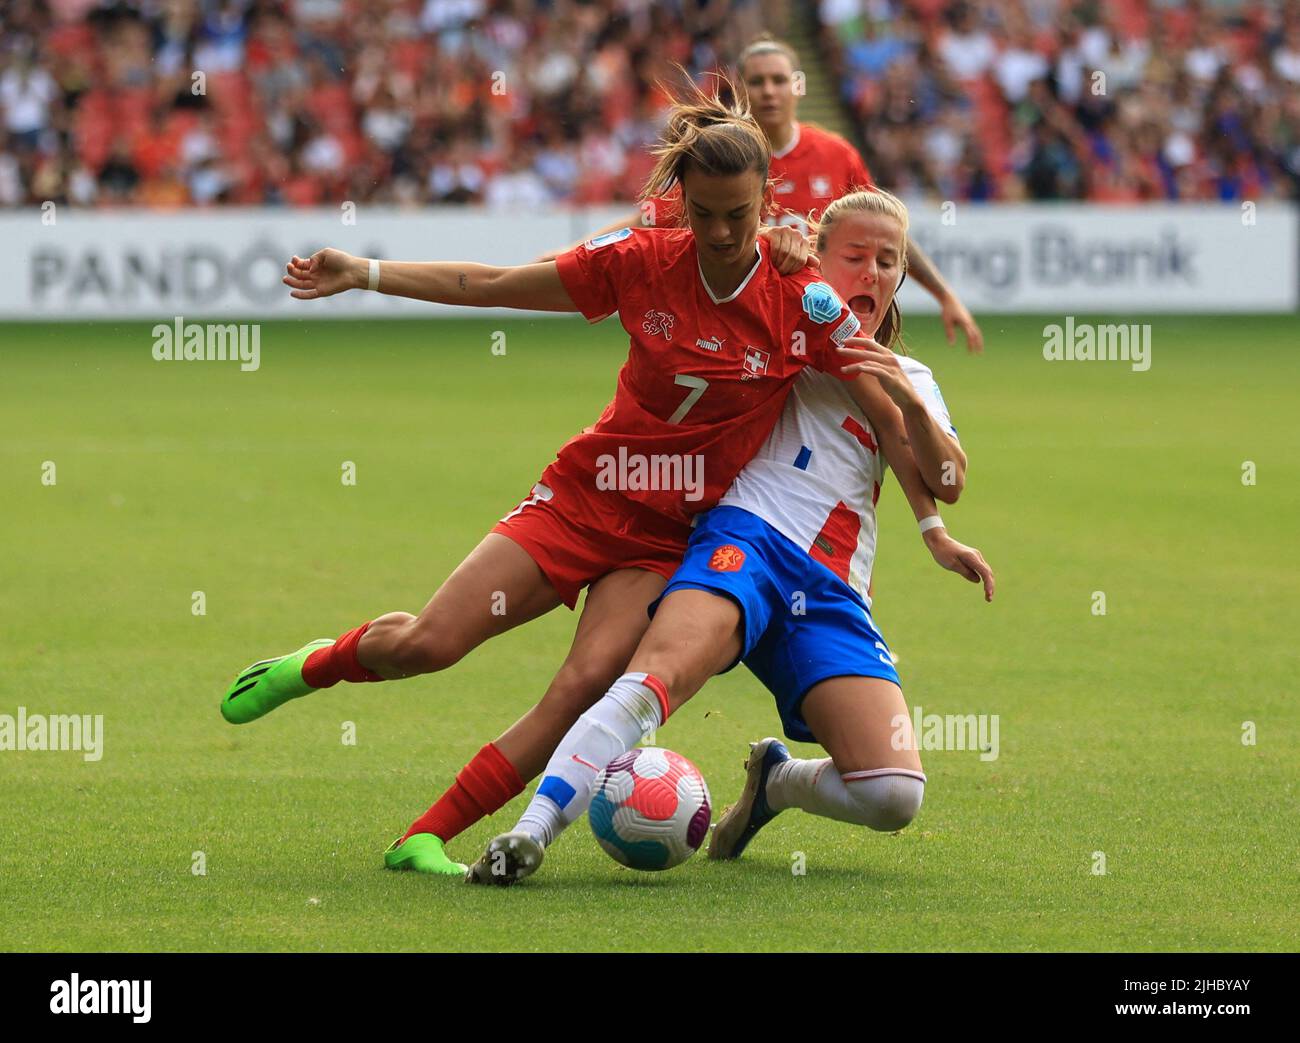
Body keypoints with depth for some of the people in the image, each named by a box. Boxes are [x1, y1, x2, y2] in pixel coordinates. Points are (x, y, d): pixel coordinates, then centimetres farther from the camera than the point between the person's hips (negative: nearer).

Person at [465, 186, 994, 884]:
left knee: (894, 796, -16)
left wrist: (910, 401, -11)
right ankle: (531, 831, -46)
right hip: (746, 538, -3)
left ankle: (774, 782, 16)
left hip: (832, 596, 3)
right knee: (661, 674, -37)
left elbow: (947, 477, 7)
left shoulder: (912, 384, 23)